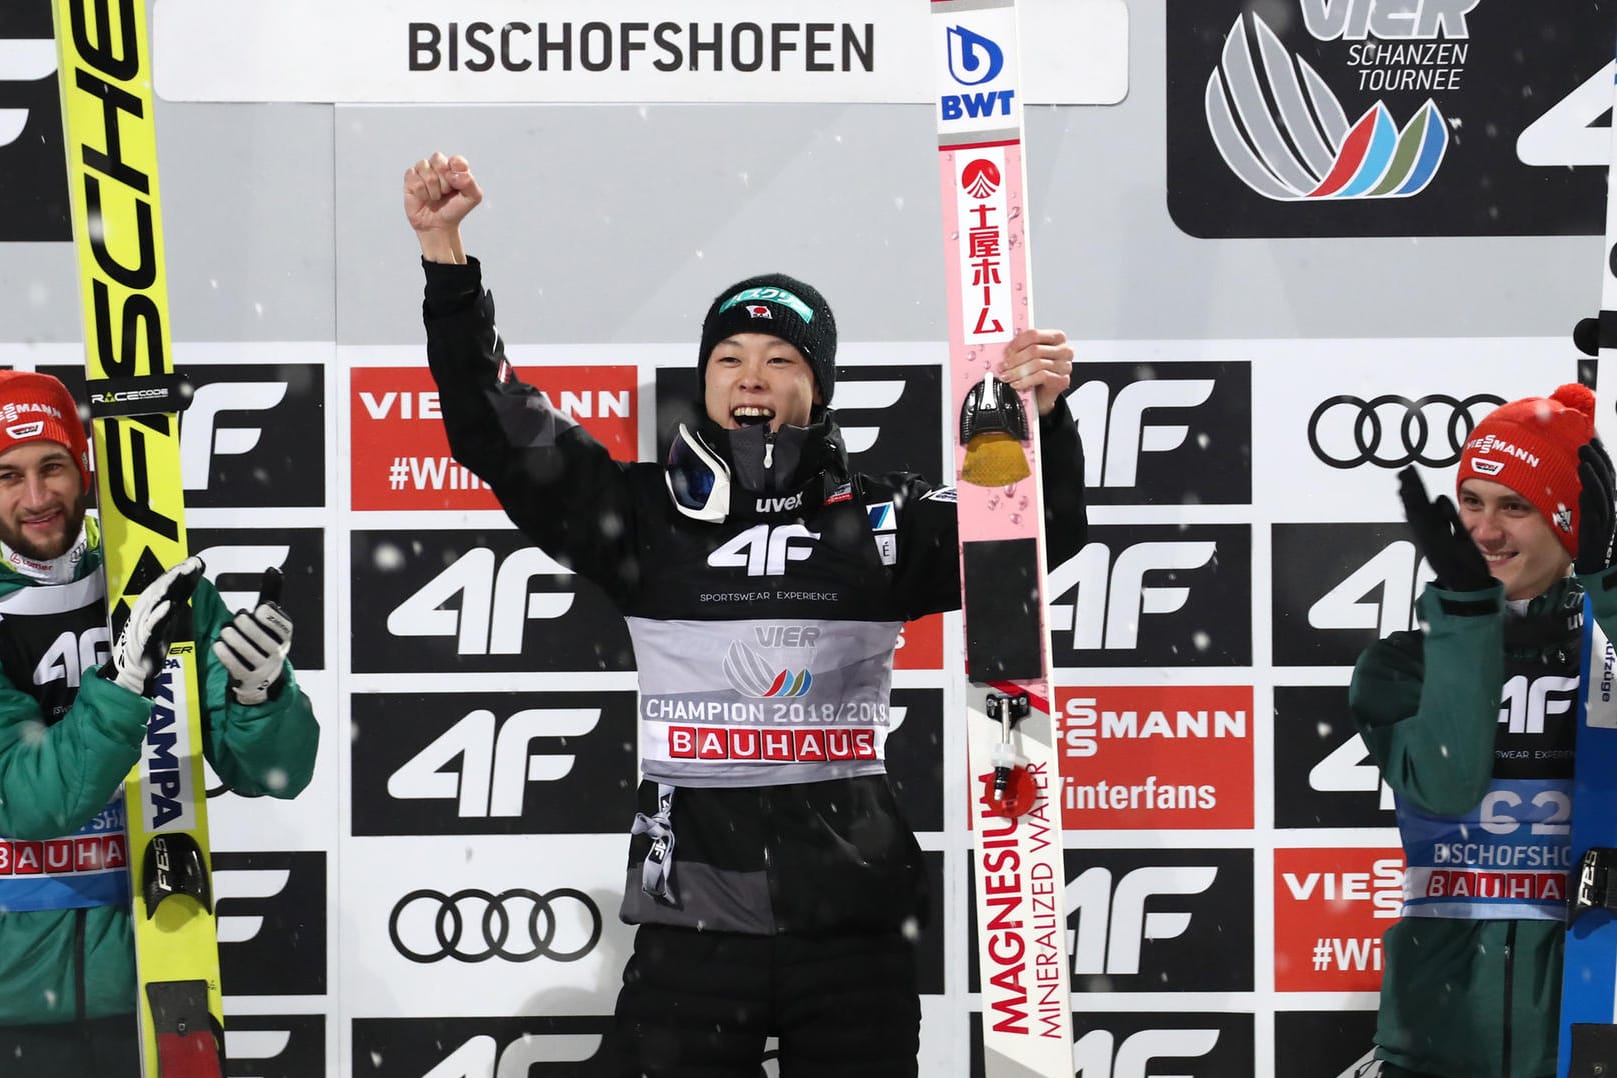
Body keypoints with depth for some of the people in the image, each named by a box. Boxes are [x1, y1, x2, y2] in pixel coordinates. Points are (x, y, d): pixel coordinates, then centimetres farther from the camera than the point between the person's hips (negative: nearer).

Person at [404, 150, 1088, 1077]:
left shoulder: (881, 521, 6)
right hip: (691, 923, 0)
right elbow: (495, 431, 0)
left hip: (853, 929, 0)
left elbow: (1044, 532, 1)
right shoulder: (647, 515, 5)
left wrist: (1043, 414, -18)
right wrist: (446, 254, -8)